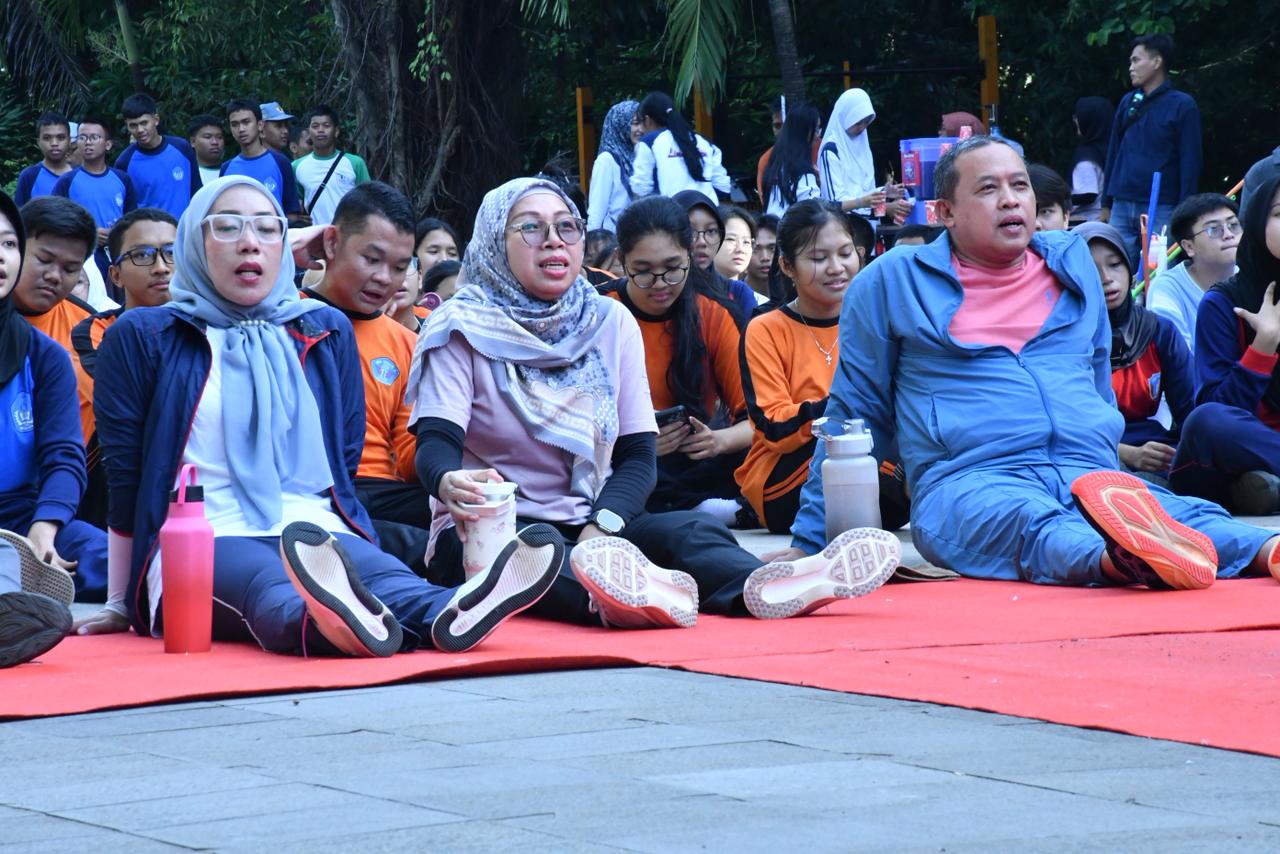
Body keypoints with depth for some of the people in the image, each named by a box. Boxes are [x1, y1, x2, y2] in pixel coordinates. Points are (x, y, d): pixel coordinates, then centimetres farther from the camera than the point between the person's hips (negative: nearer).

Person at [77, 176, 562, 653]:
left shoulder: (326, 332, 21)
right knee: (271, 588, -41)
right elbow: (124, 479, 10)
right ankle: (337, 621, -74)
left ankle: (449, 616, -69)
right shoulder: (141, 338, 11)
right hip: (204, 543, -3)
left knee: (388, 578, -35)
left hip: (318, 533, 3)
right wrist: (119, 606, 11)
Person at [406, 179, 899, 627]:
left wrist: (601, 527, -18)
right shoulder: (463, 329, -1)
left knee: (688, 532, -26)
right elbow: (436, 441, -14)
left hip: (588, 521, 4)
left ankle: (759, 589, -60)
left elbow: (636, 455, 4)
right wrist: (450, 483, -41)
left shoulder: (612, 323, 9)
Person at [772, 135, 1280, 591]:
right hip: (967, 481, -4)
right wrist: (811, 541, 14)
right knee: (1026, 522, -41)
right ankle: (1118, 559, -70)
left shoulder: (1072, 263, 22)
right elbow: (856, 415, 16)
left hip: (1090, 478, 4)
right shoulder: (892, 283, 11)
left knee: (1184, 513, -31)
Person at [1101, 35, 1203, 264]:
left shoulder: (1182, 105, -2)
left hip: (1161, 211, -5)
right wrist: (1106, 205, 15)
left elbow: (1191, 162, -5)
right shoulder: (1127, 103, 14)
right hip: (1122, 209, 5)